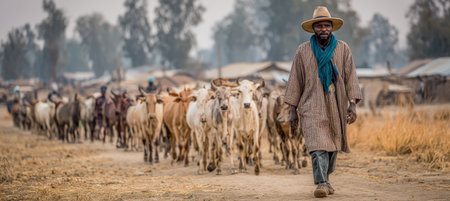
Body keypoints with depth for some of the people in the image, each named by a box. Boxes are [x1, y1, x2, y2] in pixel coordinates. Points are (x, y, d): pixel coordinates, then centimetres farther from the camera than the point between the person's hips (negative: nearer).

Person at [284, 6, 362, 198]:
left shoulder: (343, 49, 6)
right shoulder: (303, 51, 3)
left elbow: (350, 77, 4)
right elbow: (295, 80, 6)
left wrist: (353, 103, -6)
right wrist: (293, 110, 3)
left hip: (336, 107, 2)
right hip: (311, 106, -2)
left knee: (333, 146, 10)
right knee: (317, 145, -16)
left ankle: (326, 177, 30)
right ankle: (321, 183, -21)